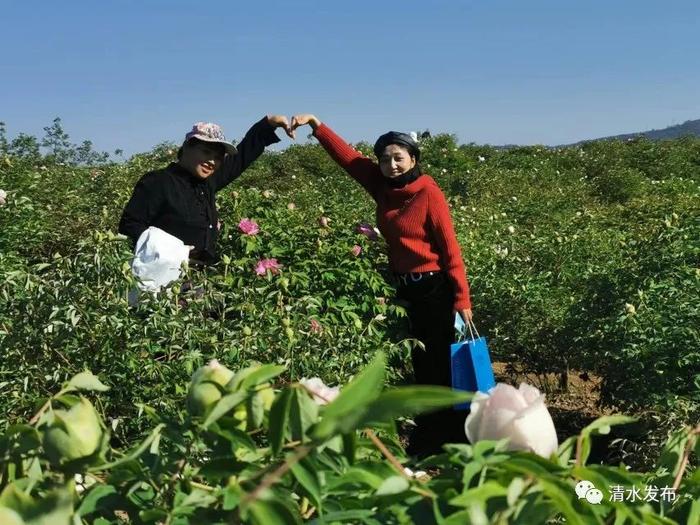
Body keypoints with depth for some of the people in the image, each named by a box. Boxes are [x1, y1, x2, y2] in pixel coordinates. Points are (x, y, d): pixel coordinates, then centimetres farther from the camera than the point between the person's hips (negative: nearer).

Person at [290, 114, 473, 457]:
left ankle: (457, 441, 13)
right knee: (422, 366, 15)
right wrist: (315, 125, -1)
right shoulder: (382, 186, 3)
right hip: (404, 289, 7)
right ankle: (426, 441, 27)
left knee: (444, 367, 1)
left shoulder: (428, 192, -14)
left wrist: (462, 299, -16)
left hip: (435, 289, -7)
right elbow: (347, 155, 7)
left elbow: (449, 247, -15)